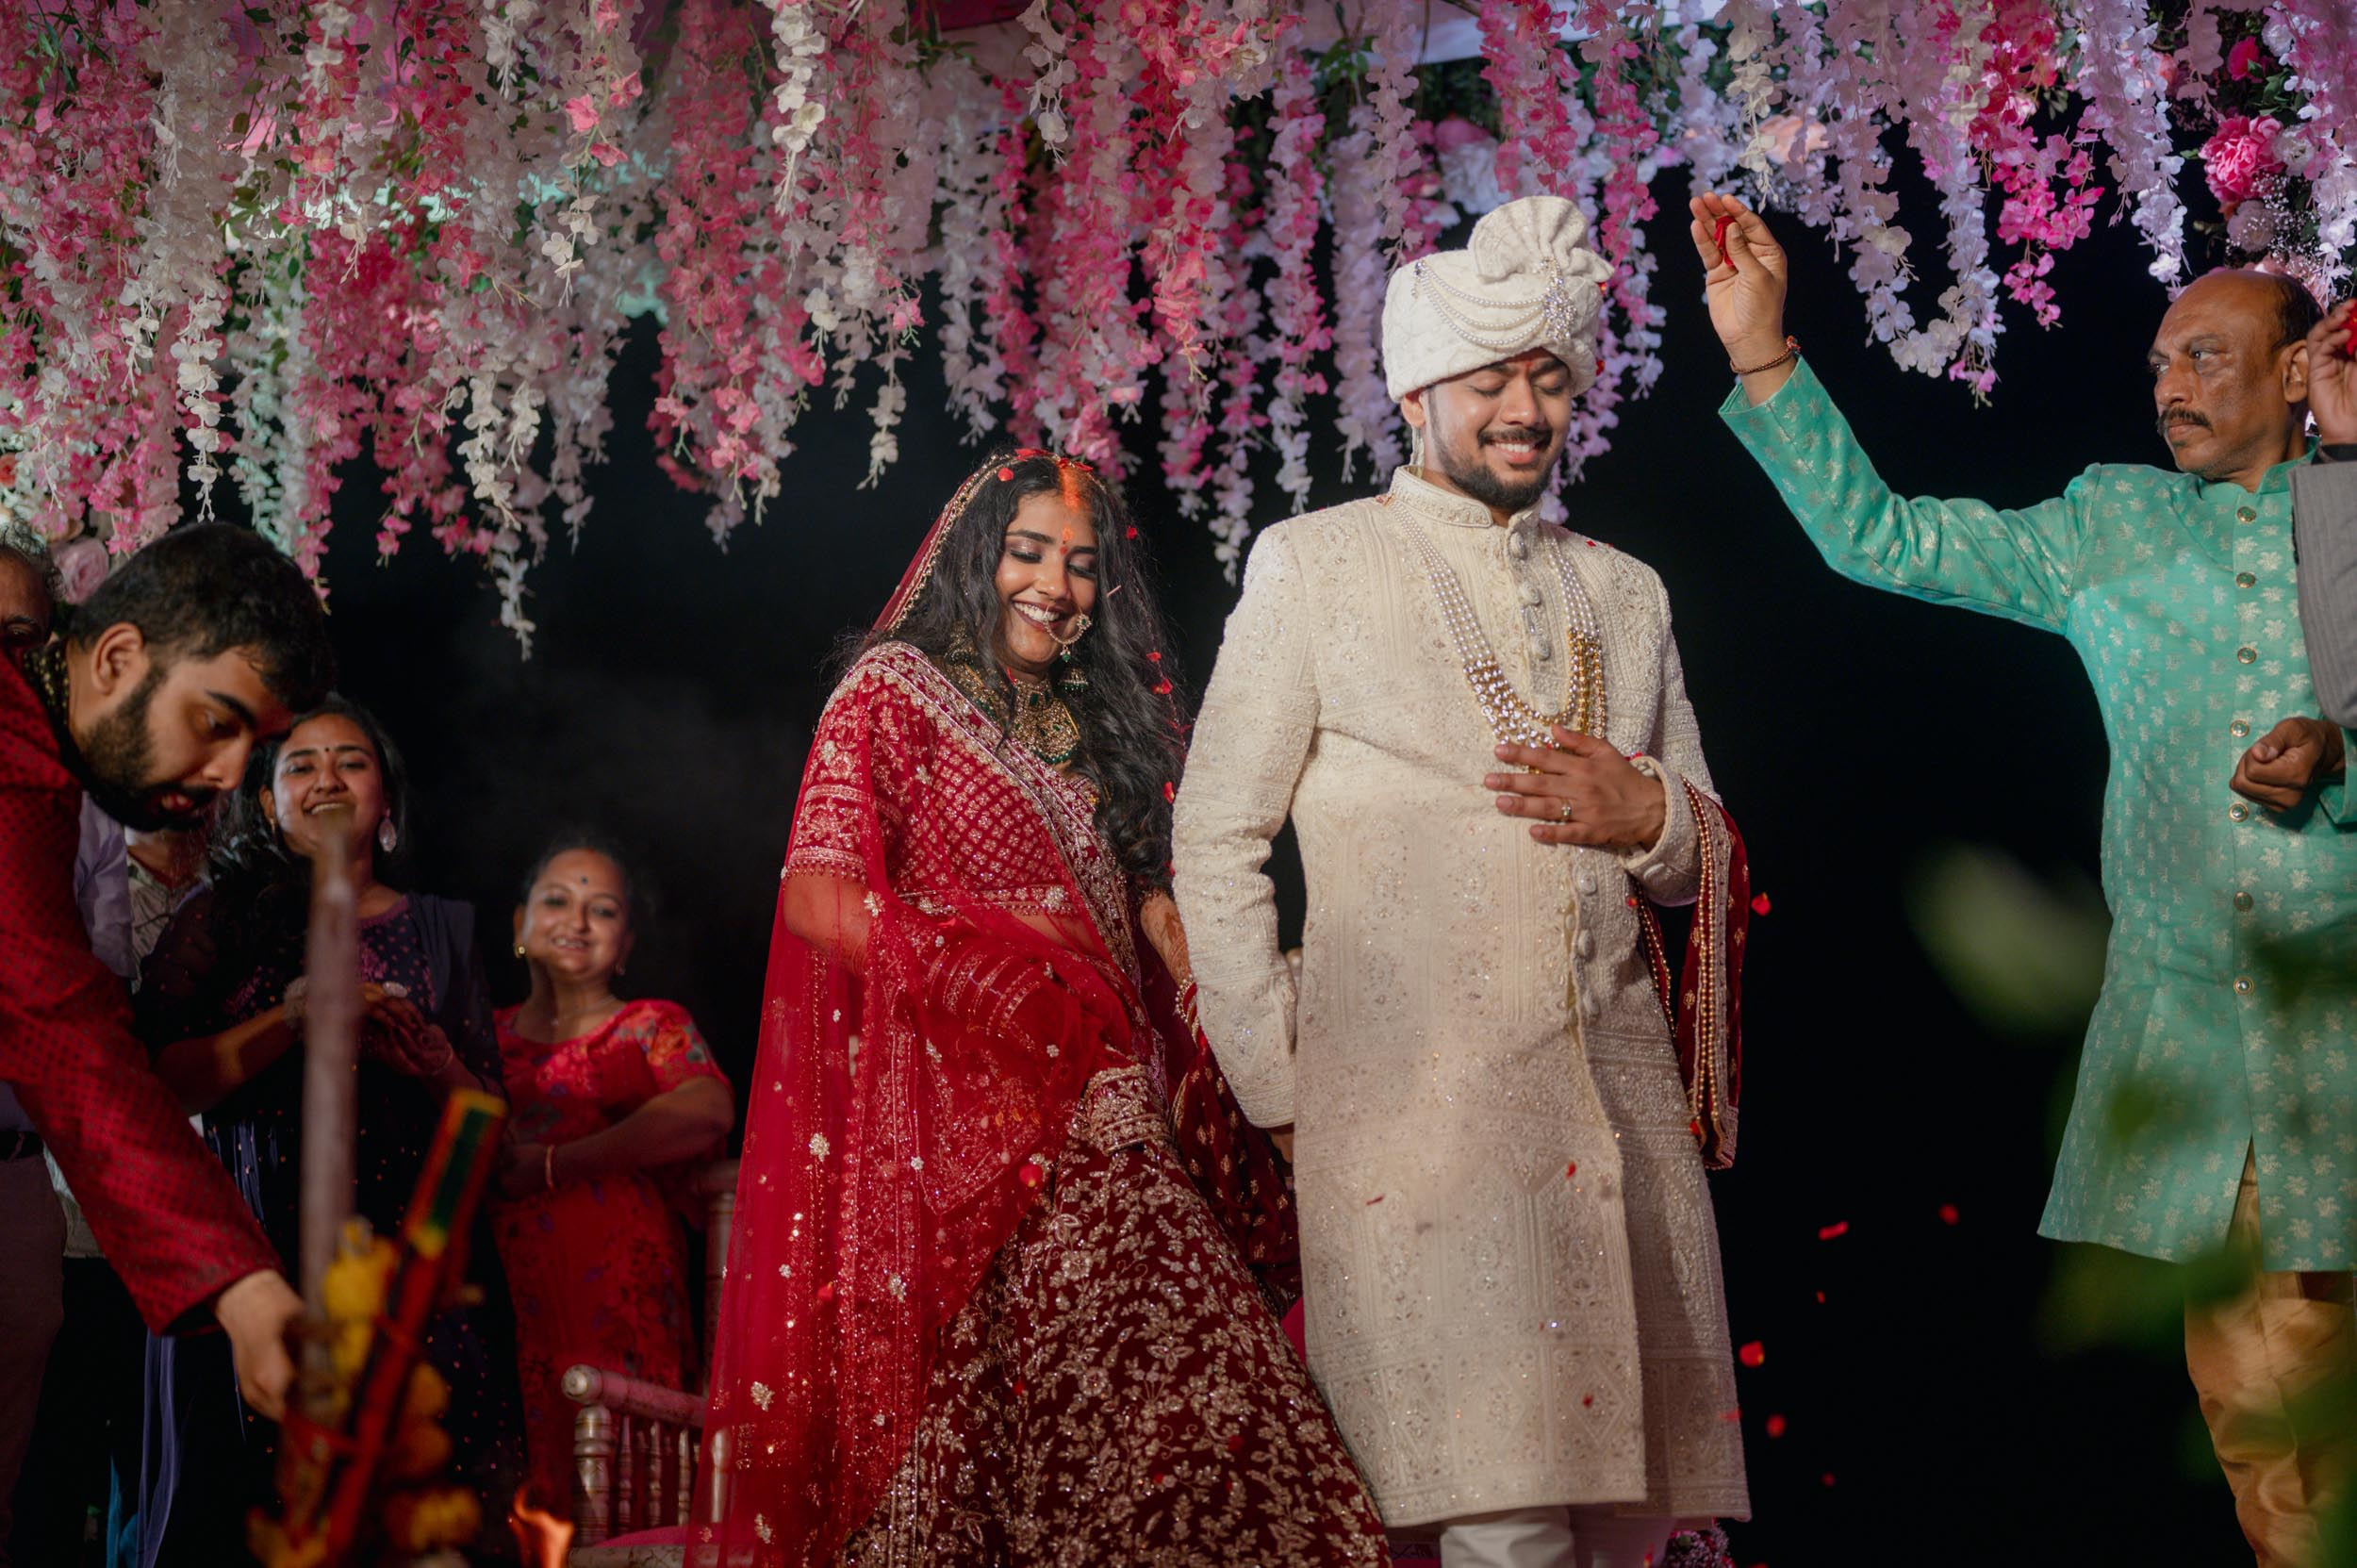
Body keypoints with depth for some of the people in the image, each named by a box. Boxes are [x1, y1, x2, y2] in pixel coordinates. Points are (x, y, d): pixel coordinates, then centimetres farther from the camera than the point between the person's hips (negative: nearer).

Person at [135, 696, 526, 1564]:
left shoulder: (440, 926, 16)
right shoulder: (222, 917, 10)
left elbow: (491, 1112, 15)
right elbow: (160, 1082, -3)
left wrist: (437, 1068, -5)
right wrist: (291, 1022, -14)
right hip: (250, 1255, -1)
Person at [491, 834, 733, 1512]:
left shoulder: (652, 1026, 8)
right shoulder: (487, 1035, 17)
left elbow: (708, 1112, -14)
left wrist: (548, 1165, -13)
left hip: (621, 1305, -2)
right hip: (508, 1311, 2)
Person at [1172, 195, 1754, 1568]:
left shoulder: (1626, 592, 19)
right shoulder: (1314, 564, 6)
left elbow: (1709, 861, 22)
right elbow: (1218, 840, 5)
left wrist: (1649, 816, -1)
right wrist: (1281, 1087, -1)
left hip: (1623, 1105, 5)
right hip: (1413, 1100, -4)